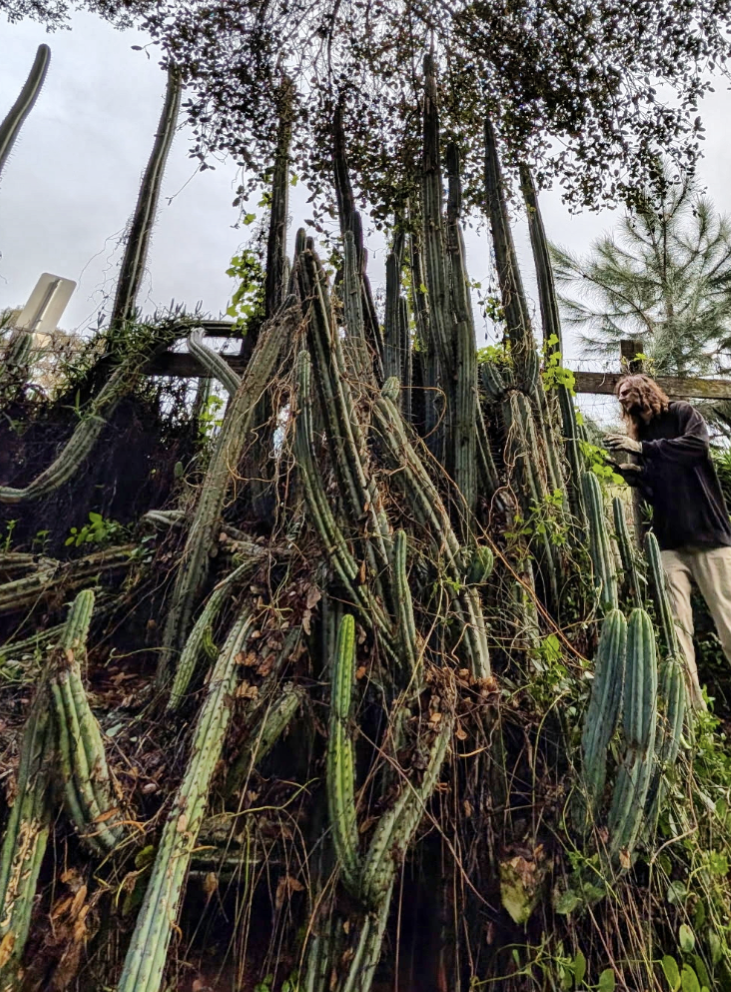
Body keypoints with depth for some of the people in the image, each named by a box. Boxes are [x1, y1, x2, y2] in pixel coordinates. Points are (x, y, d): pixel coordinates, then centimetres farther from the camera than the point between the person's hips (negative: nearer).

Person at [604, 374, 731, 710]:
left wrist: (642, 448, -21)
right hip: (670, 541, 4)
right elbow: (655, 493, 16)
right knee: (678, 625, -3)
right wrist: (631, 473, -2)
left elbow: (697, 444, -16)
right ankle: (693, 706, 0)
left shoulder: (682, 413, 7)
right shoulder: (640, 433, 18)